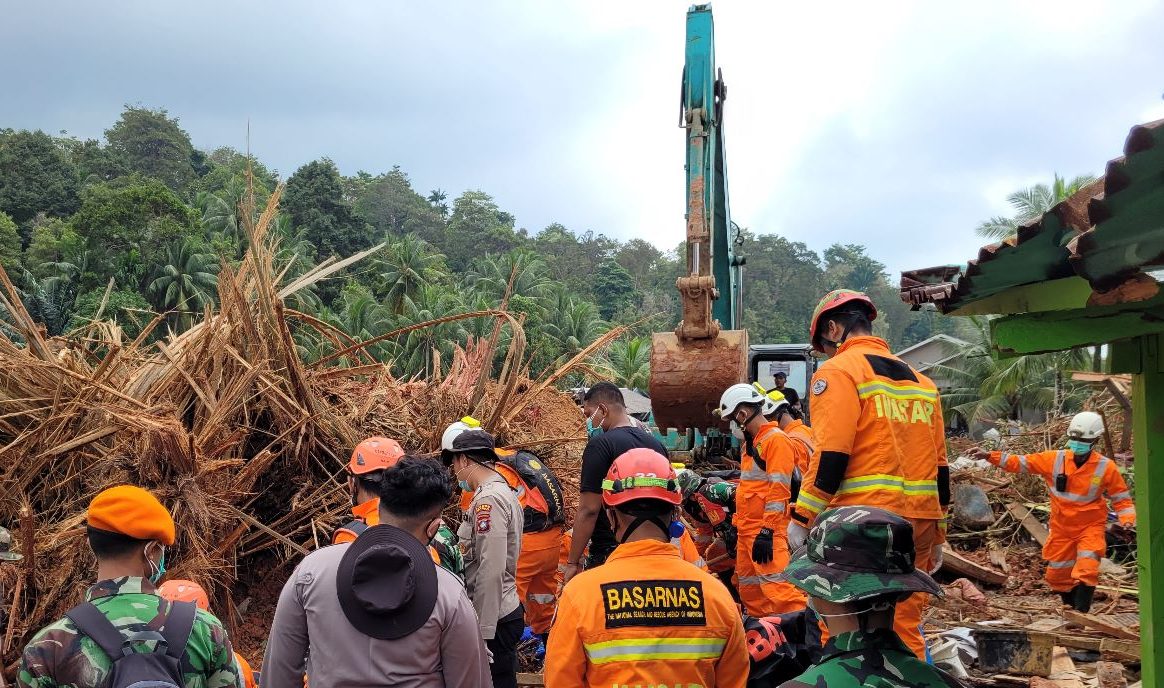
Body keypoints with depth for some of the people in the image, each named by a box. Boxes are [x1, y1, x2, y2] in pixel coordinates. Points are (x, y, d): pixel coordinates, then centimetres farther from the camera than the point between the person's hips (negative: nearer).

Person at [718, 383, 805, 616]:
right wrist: (739, 525, 23)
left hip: (766, 532, -10)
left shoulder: (776, 439, -11)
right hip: (747, 530, 10)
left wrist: (767, 532, -21)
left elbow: (778, 491, -18)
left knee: (776, 588, -19)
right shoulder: (751, 443, 19)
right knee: (750, 592, 13)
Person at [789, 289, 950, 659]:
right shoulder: (920, 379, 19)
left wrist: (801, 518, -11)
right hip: (918, 520, 8)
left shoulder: (839, 370, -3)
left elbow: (831, 456, -14)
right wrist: (937, 535, 24)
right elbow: (939, 465, 19)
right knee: (905, 628, 13)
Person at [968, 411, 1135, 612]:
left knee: (1086, 569, -22)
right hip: (1061, 528, 3)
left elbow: (1122, 498, 0)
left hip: (1090, 527, -3)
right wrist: (989, 456, -15)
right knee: (1057, 575, 12)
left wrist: (1127, 520, -18)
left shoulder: (1106, 467, -10)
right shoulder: (1054, 459, -7)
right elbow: (1020, 462, -5)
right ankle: (1071, 608, 33)